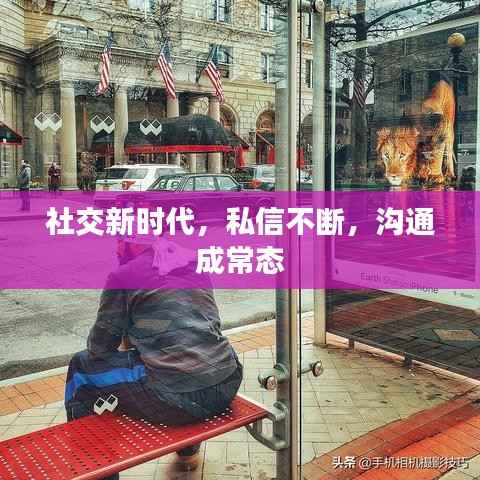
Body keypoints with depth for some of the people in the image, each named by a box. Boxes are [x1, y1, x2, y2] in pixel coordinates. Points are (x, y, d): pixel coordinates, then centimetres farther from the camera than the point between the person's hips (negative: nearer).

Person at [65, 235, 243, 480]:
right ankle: (188, 451, 47)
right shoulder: (194, 262, 13)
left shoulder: (123, 277, -5)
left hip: (175, 400, -6)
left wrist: (127, 343, 26)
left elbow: (99, 347, 4)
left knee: (82, 368, 16)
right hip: (227, 387, 6)